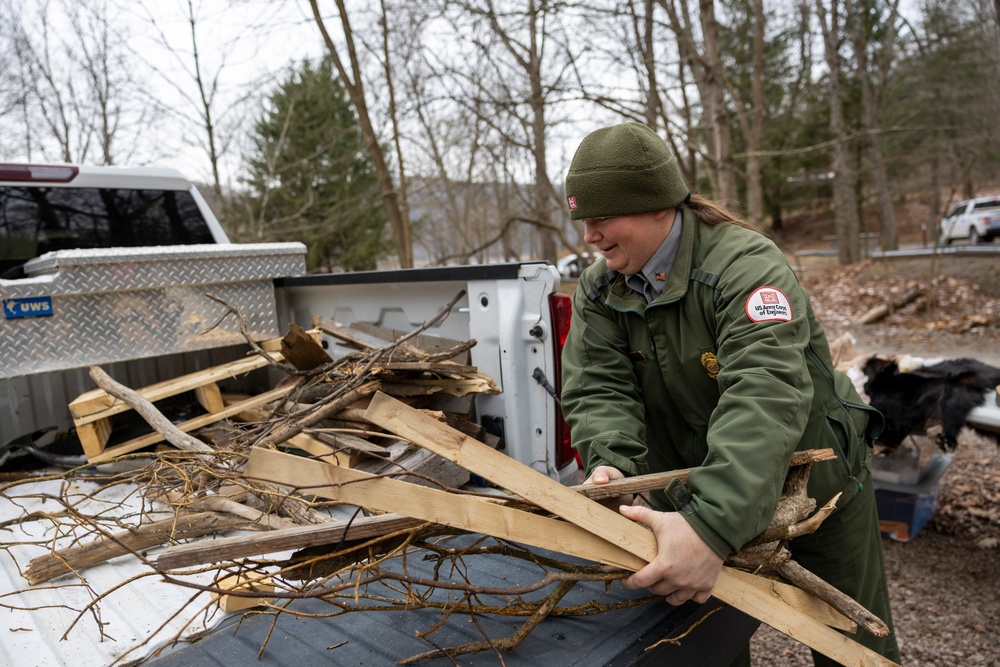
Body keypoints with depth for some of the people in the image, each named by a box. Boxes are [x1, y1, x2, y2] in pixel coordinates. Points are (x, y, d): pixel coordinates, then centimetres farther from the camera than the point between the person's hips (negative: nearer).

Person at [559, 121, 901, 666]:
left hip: (812, 478, -4)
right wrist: (610, 462, -36)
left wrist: (711, 525, -52)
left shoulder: (744, 265, -28)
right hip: (697, 496, 4)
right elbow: (598, 388, -14)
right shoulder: (598, 288, -7)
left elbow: (765, 395, -41)